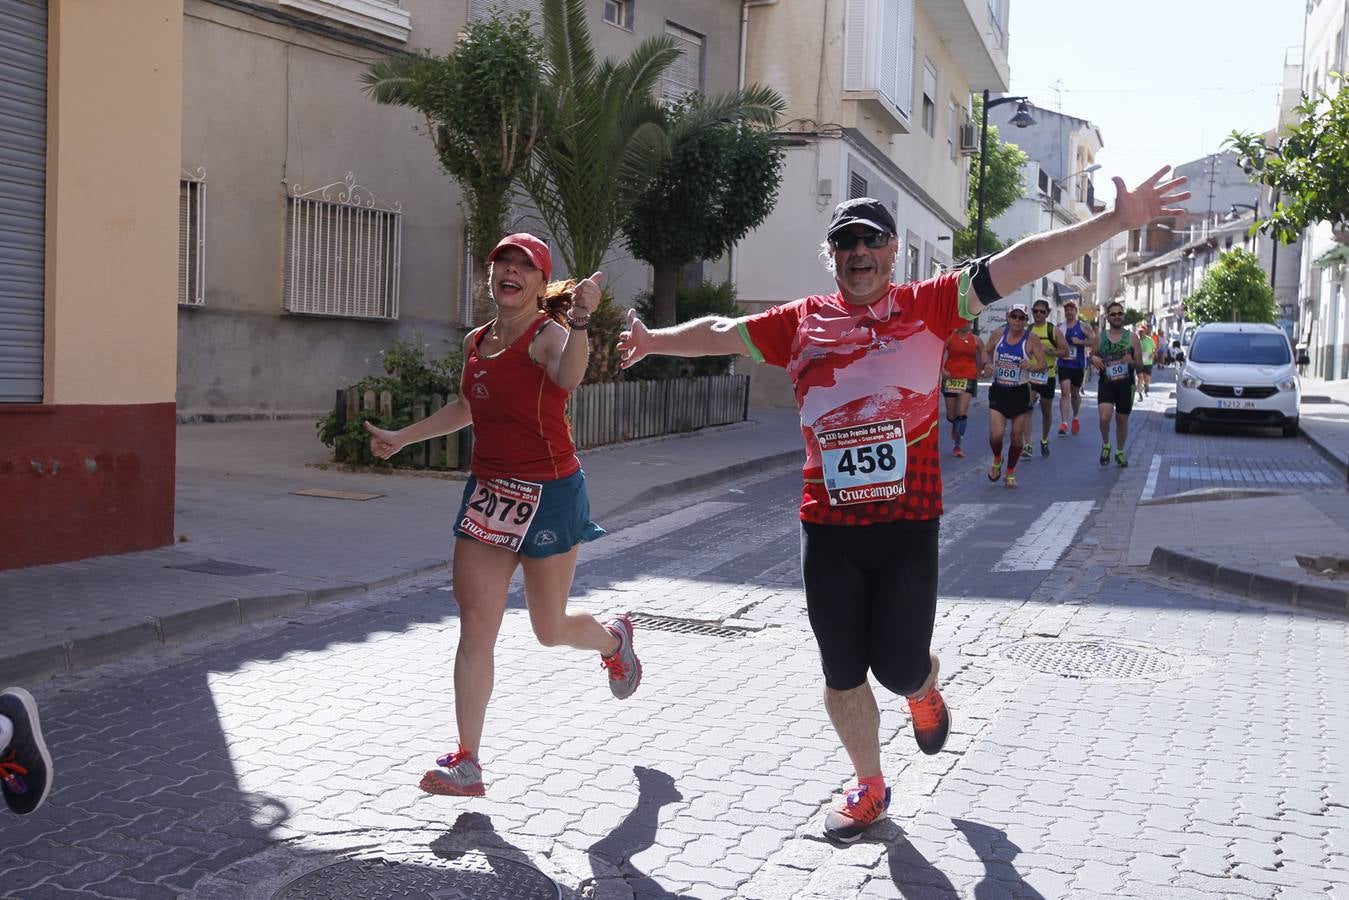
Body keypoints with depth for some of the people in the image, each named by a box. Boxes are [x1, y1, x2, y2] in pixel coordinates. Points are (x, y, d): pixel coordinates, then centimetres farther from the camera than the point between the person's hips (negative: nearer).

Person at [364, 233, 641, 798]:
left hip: (547, 496, -6)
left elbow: (568, 377, -38)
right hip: (487, 493, 6)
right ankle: (466, 764, 5)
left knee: (550, 630, 9)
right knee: (475, 627, -1)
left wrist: (579, 322, -55)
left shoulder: (547, 334, -14)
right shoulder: (476, 342, 8)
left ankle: (614, 640, 45)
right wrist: (401, 439, 29)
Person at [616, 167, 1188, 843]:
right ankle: (869, 788, 33)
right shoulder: (801, 322, 5)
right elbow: (723, 332, 18)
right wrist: (656, 341, 25)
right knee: (842, 673, 10)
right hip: (828, 527, 2)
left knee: (899, 668, -1)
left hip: (908, 522, -2)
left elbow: (1013, 266, -8)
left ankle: (924, 694, 39)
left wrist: (1117, 221, -15)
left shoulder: (927, 306, -1)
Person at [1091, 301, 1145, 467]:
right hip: (1106, 383, 0)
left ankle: (1120, 452, 29)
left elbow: (1140, 363, 3)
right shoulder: (1100, 337, 4)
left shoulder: (1131, 337, 1)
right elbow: (1092, 355, 16)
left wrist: (1131, 361, -20)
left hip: (1126, 384, 0)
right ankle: (1105, 445, 7)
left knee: (1122, 420, 9)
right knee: (1105, 417, -19)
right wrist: (1093, 359, -8)